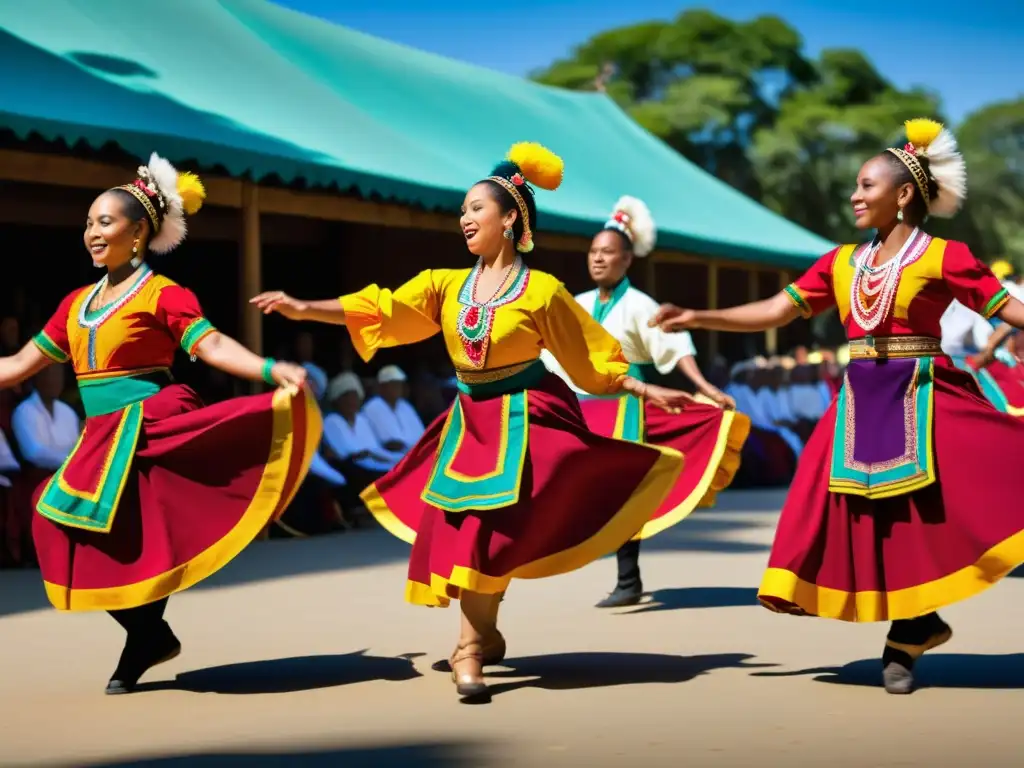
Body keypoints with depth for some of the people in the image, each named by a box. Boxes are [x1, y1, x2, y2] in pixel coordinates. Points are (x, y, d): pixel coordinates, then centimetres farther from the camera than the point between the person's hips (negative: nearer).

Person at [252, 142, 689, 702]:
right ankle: (483, 636, 21)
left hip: (524, 421, -5)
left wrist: (648, 390, -7)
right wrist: (303, 309, -9)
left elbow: (591, 359, 0)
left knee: (488, 530, -13)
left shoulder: (542, 291, -6)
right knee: (459, 529, 2)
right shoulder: (446, 285, 5)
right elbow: (376, 311, -1)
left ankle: (469, 652, -6)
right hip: (469, 422, 5)